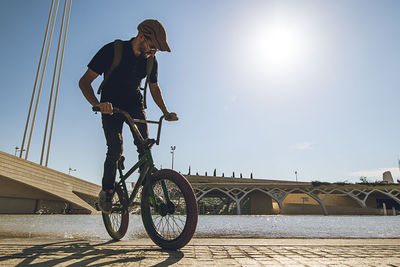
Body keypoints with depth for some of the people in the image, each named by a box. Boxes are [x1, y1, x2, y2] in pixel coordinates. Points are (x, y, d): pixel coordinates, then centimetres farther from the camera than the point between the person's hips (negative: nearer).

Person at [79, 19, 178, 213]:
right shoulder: (112, 50, -18)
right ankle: (106, 190, 6)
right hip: (111, 106, -3)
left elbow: (154, 88, 12)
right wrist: (97, 104, -38)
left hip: (135, 104, 4)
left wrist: (166, 113, -1)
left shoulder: (150, 61, -4)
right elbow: (84, 82, -18)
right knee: (115, 150, -15)